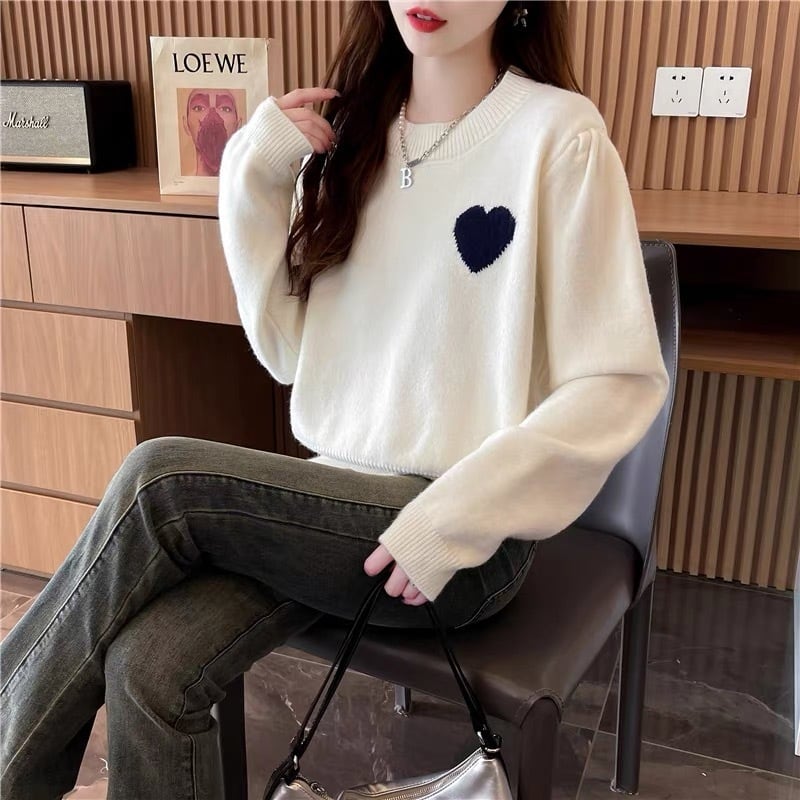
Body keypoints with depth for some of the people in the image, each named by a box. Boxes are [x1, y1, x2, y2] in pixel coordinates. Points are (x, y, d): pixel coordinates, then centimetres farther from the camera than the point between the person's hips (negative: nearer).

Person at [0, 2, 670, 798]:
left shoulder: (557, 134, -10)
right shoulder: (347, 132, 7)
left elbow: (623, 381, -12)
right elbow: (287, 352, 7)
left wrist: (453, 521, -19)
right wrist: (255, 185, -4)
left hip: (467, 538, -4)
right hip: (336, 495, 4)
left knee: (159, 480, -22)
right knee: (148, 667, -21)